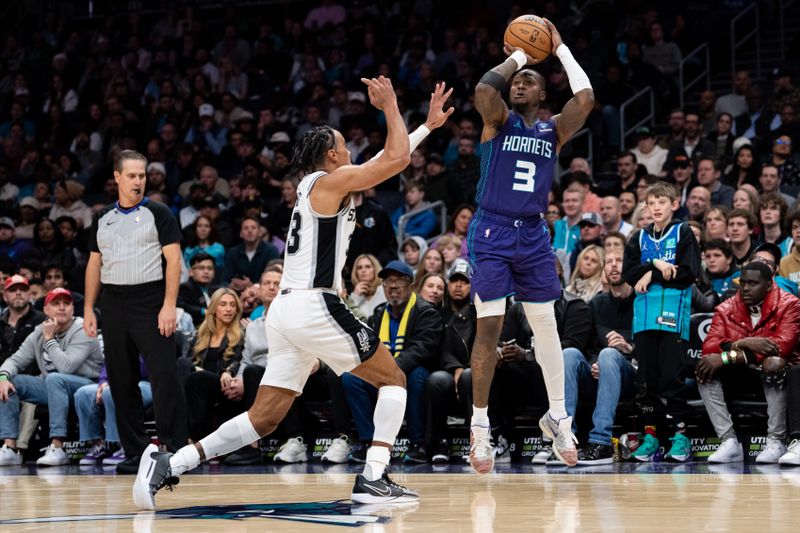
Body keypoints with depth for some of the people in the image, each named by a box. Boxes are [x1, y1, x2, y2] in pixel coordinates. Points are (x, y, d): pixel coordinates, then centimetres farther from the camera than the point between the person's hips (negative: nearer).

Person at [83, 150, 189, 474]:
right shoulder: (102, 218, 14)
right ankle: (135, 452, 11)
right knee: (122, 380, 5)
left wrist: (169, 305, -14)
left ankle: (176, 448, -11)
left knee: (164, 375, -13)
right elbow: (94, 264, 18)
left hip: (150, 301, -5)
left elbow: (173, 259, -5)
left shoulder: (158, 214, 1)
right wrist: (88, 309, 10)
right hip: (113, 304, 5)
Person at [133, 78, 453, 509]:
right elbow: (396, 159, -9)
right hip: (315, 307, -9)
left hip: (286, 310, 9)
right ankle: (373, 478, -7)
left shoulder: (314, 186, 23)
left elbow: (390, 158, 33)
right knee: (393, 379, 5)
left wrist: (429, 124, 36)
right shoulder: (329, 181, -3)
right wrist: (389, 107, 5)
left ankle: (168, 464, -4)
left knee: (264, 418, 5)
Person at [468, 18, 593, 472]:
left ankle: (558, 417, 20)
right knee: (490, 328, -7)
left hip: (534, 236, 4)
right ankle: (480, 426, 1)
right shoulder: (499, 121, 2)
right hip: (493, 233, -3)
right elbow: (485, 88, -20)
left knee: (547, 327, 8)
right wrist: (519, 55, -4)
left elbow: (585, 99, -9)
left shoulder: (553, 131, 9)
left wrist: (560, 49, 1)